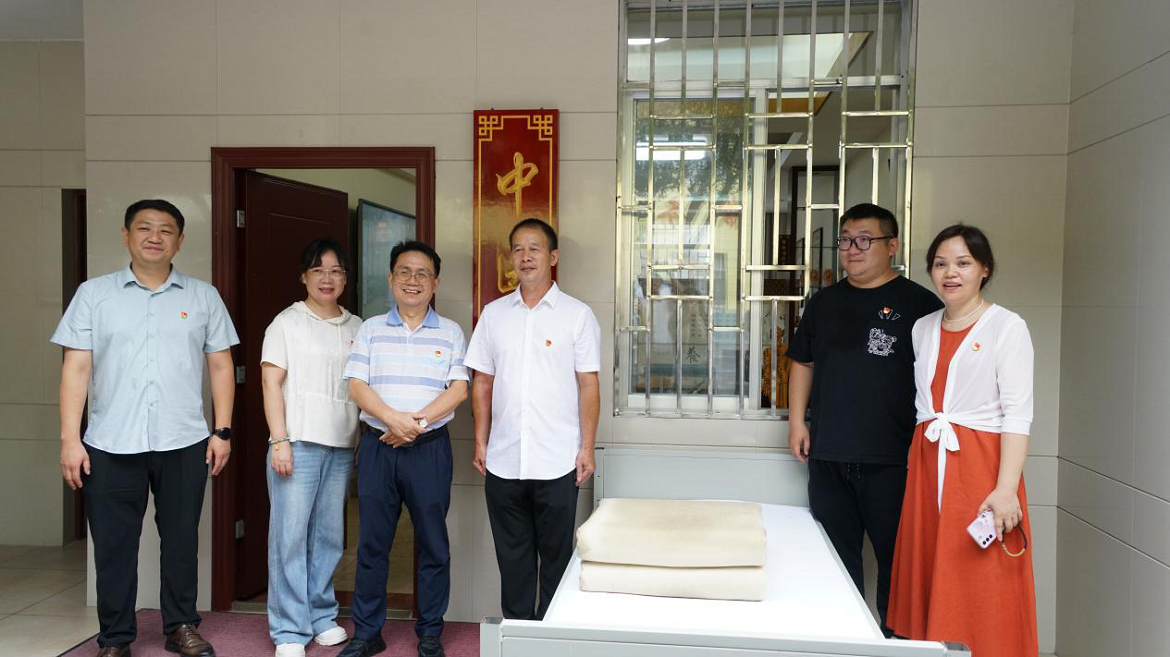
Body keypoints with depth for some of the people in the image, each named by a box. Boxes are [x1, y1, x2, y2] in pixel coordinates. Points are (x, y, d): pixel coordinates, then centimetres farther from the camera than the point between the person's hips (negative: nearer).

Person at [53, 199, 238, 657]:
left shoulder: (203, 297, 7)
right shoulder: (94, 293, 5)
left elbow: (221, 366, 7)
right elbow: (76, 368, 1)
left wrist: (223, 431, 1)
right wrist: (70, 439, -5)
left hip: (185, 444, 1)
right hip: (111, 446, 0)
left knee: (181, 540, 10)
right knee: (113, 544, 7)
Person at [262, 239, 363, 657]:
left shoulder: (356, 328, 14)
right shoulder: (287, 322, 2)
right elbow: (271, 383, -3)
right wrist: (280, 440, -11)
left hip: (342, 446, 4)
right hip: (298, 442, -4)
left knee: (329, 535, 9)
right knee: (290, 535, -2)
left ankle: (322, 616, 22)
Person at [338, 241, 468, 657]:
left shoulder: (450, 333, 6)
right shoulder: (370, 330, 8)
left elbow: (458, 389, -2)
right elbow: (357, 385, -1)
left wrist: (419, 422, -15)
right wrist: (393, 419, -17)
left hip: (430, 447, -1)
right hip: (377, 446, 1)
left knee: (433, 545, 5)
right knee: (372, 543, 7)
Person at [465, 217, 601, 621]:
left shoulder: (577, 315, -1)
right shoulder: (493, 314, 7)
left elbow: (588, 385, -2)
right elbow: (482, 382, 11)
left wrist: (587, 447, -6)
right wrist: (481, 442, 6)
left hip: (557, 462, -3)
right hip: (503, 461, 3)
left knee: (555, 555, 8)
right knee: (512, 556, 13)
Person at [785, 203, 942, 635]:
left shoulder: (919, 303, -2)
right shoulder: (825, 302, 12)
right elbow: (803, 362, 18)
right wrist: (797, 420, 9)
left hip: (892, 457, -4)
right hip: (828, 453, 5)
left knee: (897, 558, 5)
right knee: (837, 555, 14)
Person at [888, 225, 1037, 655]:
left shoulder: (1006, 327, -6)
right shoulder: (922, 329, 11)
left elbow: (1017, 415, -12)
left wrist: (1006, 489, -19)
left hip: (980, 461, -5)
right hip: (928, 462, 5)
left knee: (979, 590, 0)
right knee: (927, 573, 11)